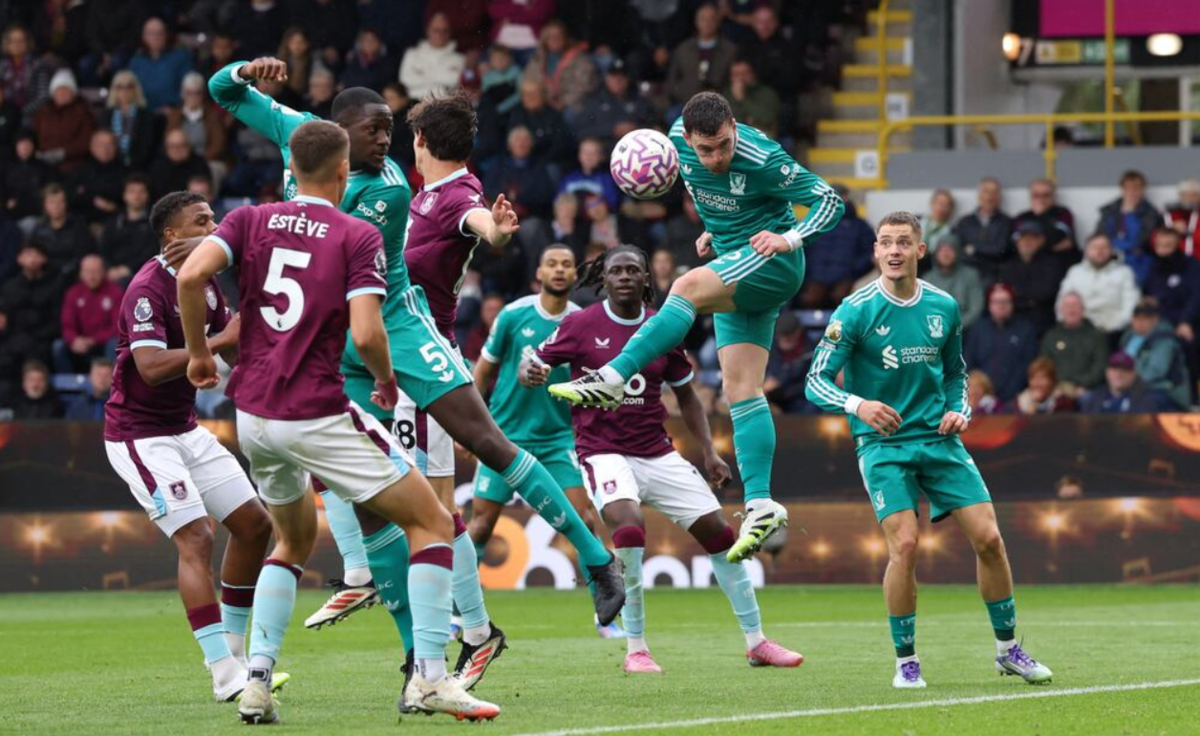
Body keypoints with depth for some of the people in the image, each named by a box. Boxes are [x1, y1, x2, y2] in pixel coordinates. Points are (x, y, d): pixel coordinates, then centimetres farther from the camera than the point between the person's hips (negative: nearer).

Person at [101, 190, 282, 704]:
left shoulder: (206, 284, 8)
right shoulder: (148, 289, -19)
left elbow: (235, 352, 15)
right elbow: (151, 367, -30)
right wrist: (220, 339, -30)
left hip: (185, 430, 9)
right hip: (140, 435, -9)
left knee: (253, 524, 7)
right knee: (195, 537, -19)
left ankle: (234, 650, 19)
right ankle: (226, 676, -21)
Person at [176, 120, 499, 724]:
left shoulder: (250, 221, 6)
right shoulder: (359, 237, -5)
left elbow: (191, 275, -11)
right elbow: (366, 334, -17)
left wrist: (198, 352, 4)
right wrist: (387, 382, 3)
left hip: (252, 417, 5)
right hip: (318, 417, -5)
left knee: (295, 539, 28)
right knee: (431, 522, 4)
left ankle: (257, 679, 12)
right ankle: (430, 677, -6)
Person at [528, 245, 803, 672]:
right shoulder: (581, 325, -4)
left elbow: (686, 396, 15)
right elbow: (534, 364, 1)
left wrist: (709, 453, 7)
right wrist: (529, 373, -24)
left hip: (656, 452, 5)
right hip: (604, 452, -5)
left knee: (717, 530, 1)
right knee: (630, 524, -30)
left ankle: (756, 642, 15)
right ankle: (636, 649, -20)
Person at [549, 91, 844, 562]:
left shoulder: (763, 160, -22)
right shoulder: (679, 139, -3)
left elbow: (830, 201, -16)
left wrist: (789, 239, -31)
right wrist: (712, 230, 8)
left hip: (773, 263, -8)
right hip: (735, 268, 8)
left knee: (689, 287, -32)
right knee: (740, 390, -1)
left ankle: (612, 380, -34)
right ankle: (760, 505, -5)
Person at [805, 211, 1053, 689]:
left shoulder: (944, 308, 5)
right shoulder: (856, 311, -9)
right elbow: (817, 383, -10)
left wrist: (959, 411, 2)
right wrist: (858, 405, -28)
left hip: (939, 439, 4)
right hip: (883, 442, -4)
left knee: (988, 538, -3)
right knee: (905, 543, -20)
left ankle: (1008, 650, 15)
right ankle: (905, 661, -3)